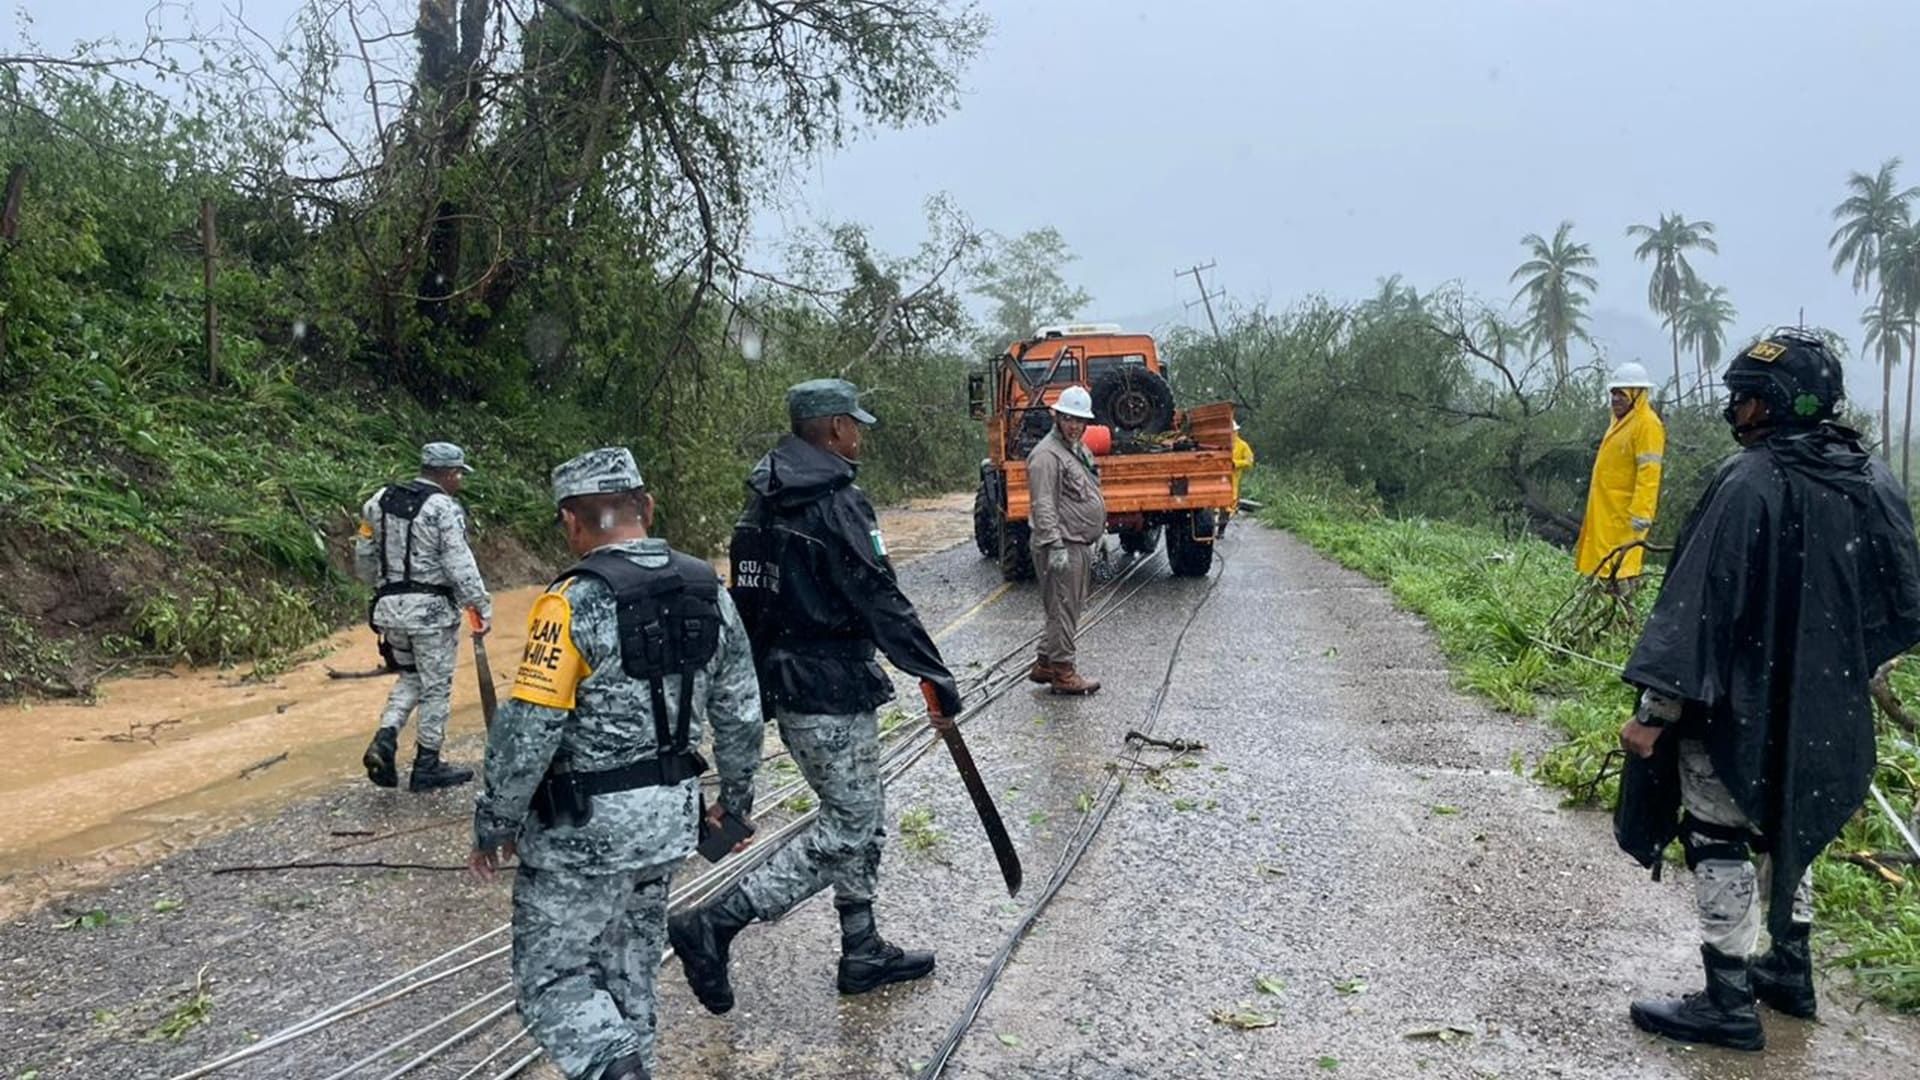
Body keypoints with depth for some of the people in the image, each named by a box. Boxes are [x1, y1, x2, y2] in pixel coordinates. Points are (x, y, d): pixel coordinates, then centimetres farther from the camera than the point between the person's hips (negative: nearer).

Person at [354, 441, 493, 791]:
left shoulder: (380, 500, 7)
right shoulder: (445, 509, -13)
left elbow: (364, 557, 13)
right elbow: (460, 565, -18)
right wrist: (481, 605, -13)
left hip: (390, 606, 6)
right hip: (431, 609, -6)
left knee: (409, 678, 23)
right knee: (436, 686, 7)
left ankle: (385, 739, 3)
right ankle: (427, 765, 15)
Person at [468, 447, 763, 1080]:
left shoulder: (573, 604, -19)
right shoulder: (707, 590, 0)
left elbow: (527, 733, -20)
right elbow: (741, 713, 7)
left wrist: (494, 825, -6)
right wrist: (736, 797, 20)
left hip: (583, 831, -6)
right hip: (672, 816, 7)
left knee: (553, 979, 7)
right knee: (629, 969, 22)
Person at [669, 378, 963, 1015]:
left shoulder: (763, 504, 11)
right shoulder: (835, 504, -18)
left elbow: (749, 604, 15)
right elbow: (881, 602, -20)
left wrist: (760, 688, 21)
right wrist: (935, 674, -12)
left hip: (785, 686, 10)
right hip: (833, 692, -10)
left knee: (862, 818, 18)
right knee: (847, 829, -1)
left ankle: (863, 952, 27)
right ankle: (714, 925, -3)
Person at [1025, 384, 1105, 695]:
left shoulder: (1080, 451, 17)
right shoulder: (1046, 454, -15)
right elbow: (1044, 506, -21)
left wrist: (1097, 534, 25)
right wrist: (1055, 546, -26)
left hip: (1080, 544, 10)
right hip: (1062, 545, -10)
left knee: (1069, 609, 15)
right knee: (1063, 610, -5)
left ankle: (1044, 664, 24)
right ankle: (1063, 672, 2)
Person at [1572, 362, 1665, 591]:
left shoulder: (1647, 424, -13)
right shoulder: (1621, 420, 17)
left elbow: (1648, 474, -20)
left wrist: (1640, 514, -25)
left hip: (1624, 513, -10)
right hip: (1605, 511, 10)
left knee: (1621, 569, -10)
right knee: (1603, 564, 13)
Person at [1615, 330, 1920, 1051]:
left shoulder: (1750, 482, -20)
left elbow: (1699, 602, -22)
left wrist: (1653, 710, -20)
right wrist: (1853, 670, 25)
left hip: (1742, 706, -7)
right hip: (1826, 710, 7)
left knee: (1718, 841, 3)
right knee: (1789, 827, 23)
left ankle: (1729, 1005, 7)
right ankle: (1790, 971, 35)